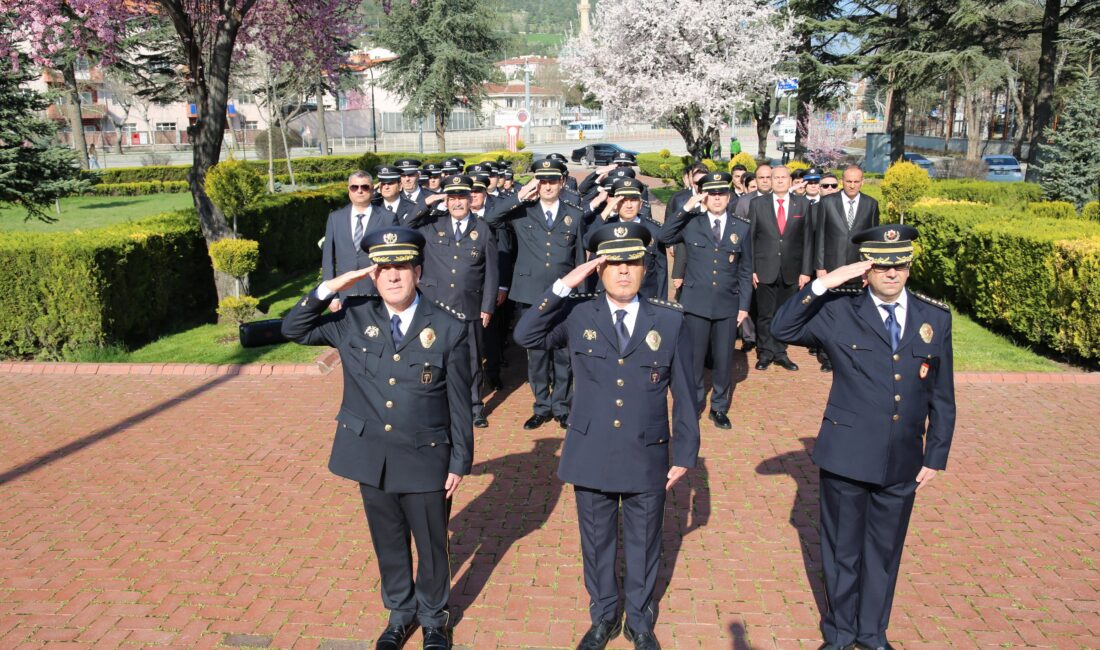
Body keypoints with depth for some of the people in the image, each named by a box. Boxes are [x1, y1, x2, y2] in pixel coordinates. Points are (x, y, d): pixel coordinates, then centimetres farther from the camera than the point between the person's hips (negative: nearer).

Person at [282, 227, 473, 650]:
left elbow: (459, 403, -7)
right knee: (388, 542, 20)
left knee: (431, 544, 14)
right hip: (370, 455, 3)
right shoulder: (352, 318, -4)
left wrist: (460, 462, -4)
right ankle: (401, 614, 43)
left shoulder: (448, 328, -12)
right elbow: (293, 330, 1)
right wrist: (329, 289, -13)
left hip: (426, 457, -2)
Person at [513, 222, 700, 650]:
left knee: (643, 546, 18)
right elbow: (525, 337, -18)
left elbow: (684, 394, -2)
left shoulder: (670, 321, -7)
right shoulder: (578, 314, -6)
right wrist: (564, 286, -22)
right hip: (591, 455, 1)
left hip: (647, 459, 0)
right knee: (597, 544, 18)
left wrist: (684, 454, 0)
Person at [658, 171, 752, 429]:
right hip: (696, 303, -1)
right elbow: (664, 237, -15)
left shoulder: (742, 228, 5)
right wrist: (686, 208, -19)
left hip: (727, 305, 1)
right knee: (693, 358, 7)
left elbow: (745, 271, 8)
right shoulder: (691, 222, 1)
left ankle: (719, 408, 25)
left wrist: (744, 305, 3)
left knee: (723, 360, 8)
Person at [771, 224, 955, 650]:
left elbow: (942, 397, 6)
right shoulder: (840, 312, -7)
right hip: (847, 456, -2)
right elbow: (782, 328, -16)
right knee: (842, 549, 14)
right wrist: (822, 284, -24)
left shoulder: (935, 318, 1)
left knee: (885, 551, 18)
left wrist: (935, 456, 5)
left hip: (903, 462, 2)